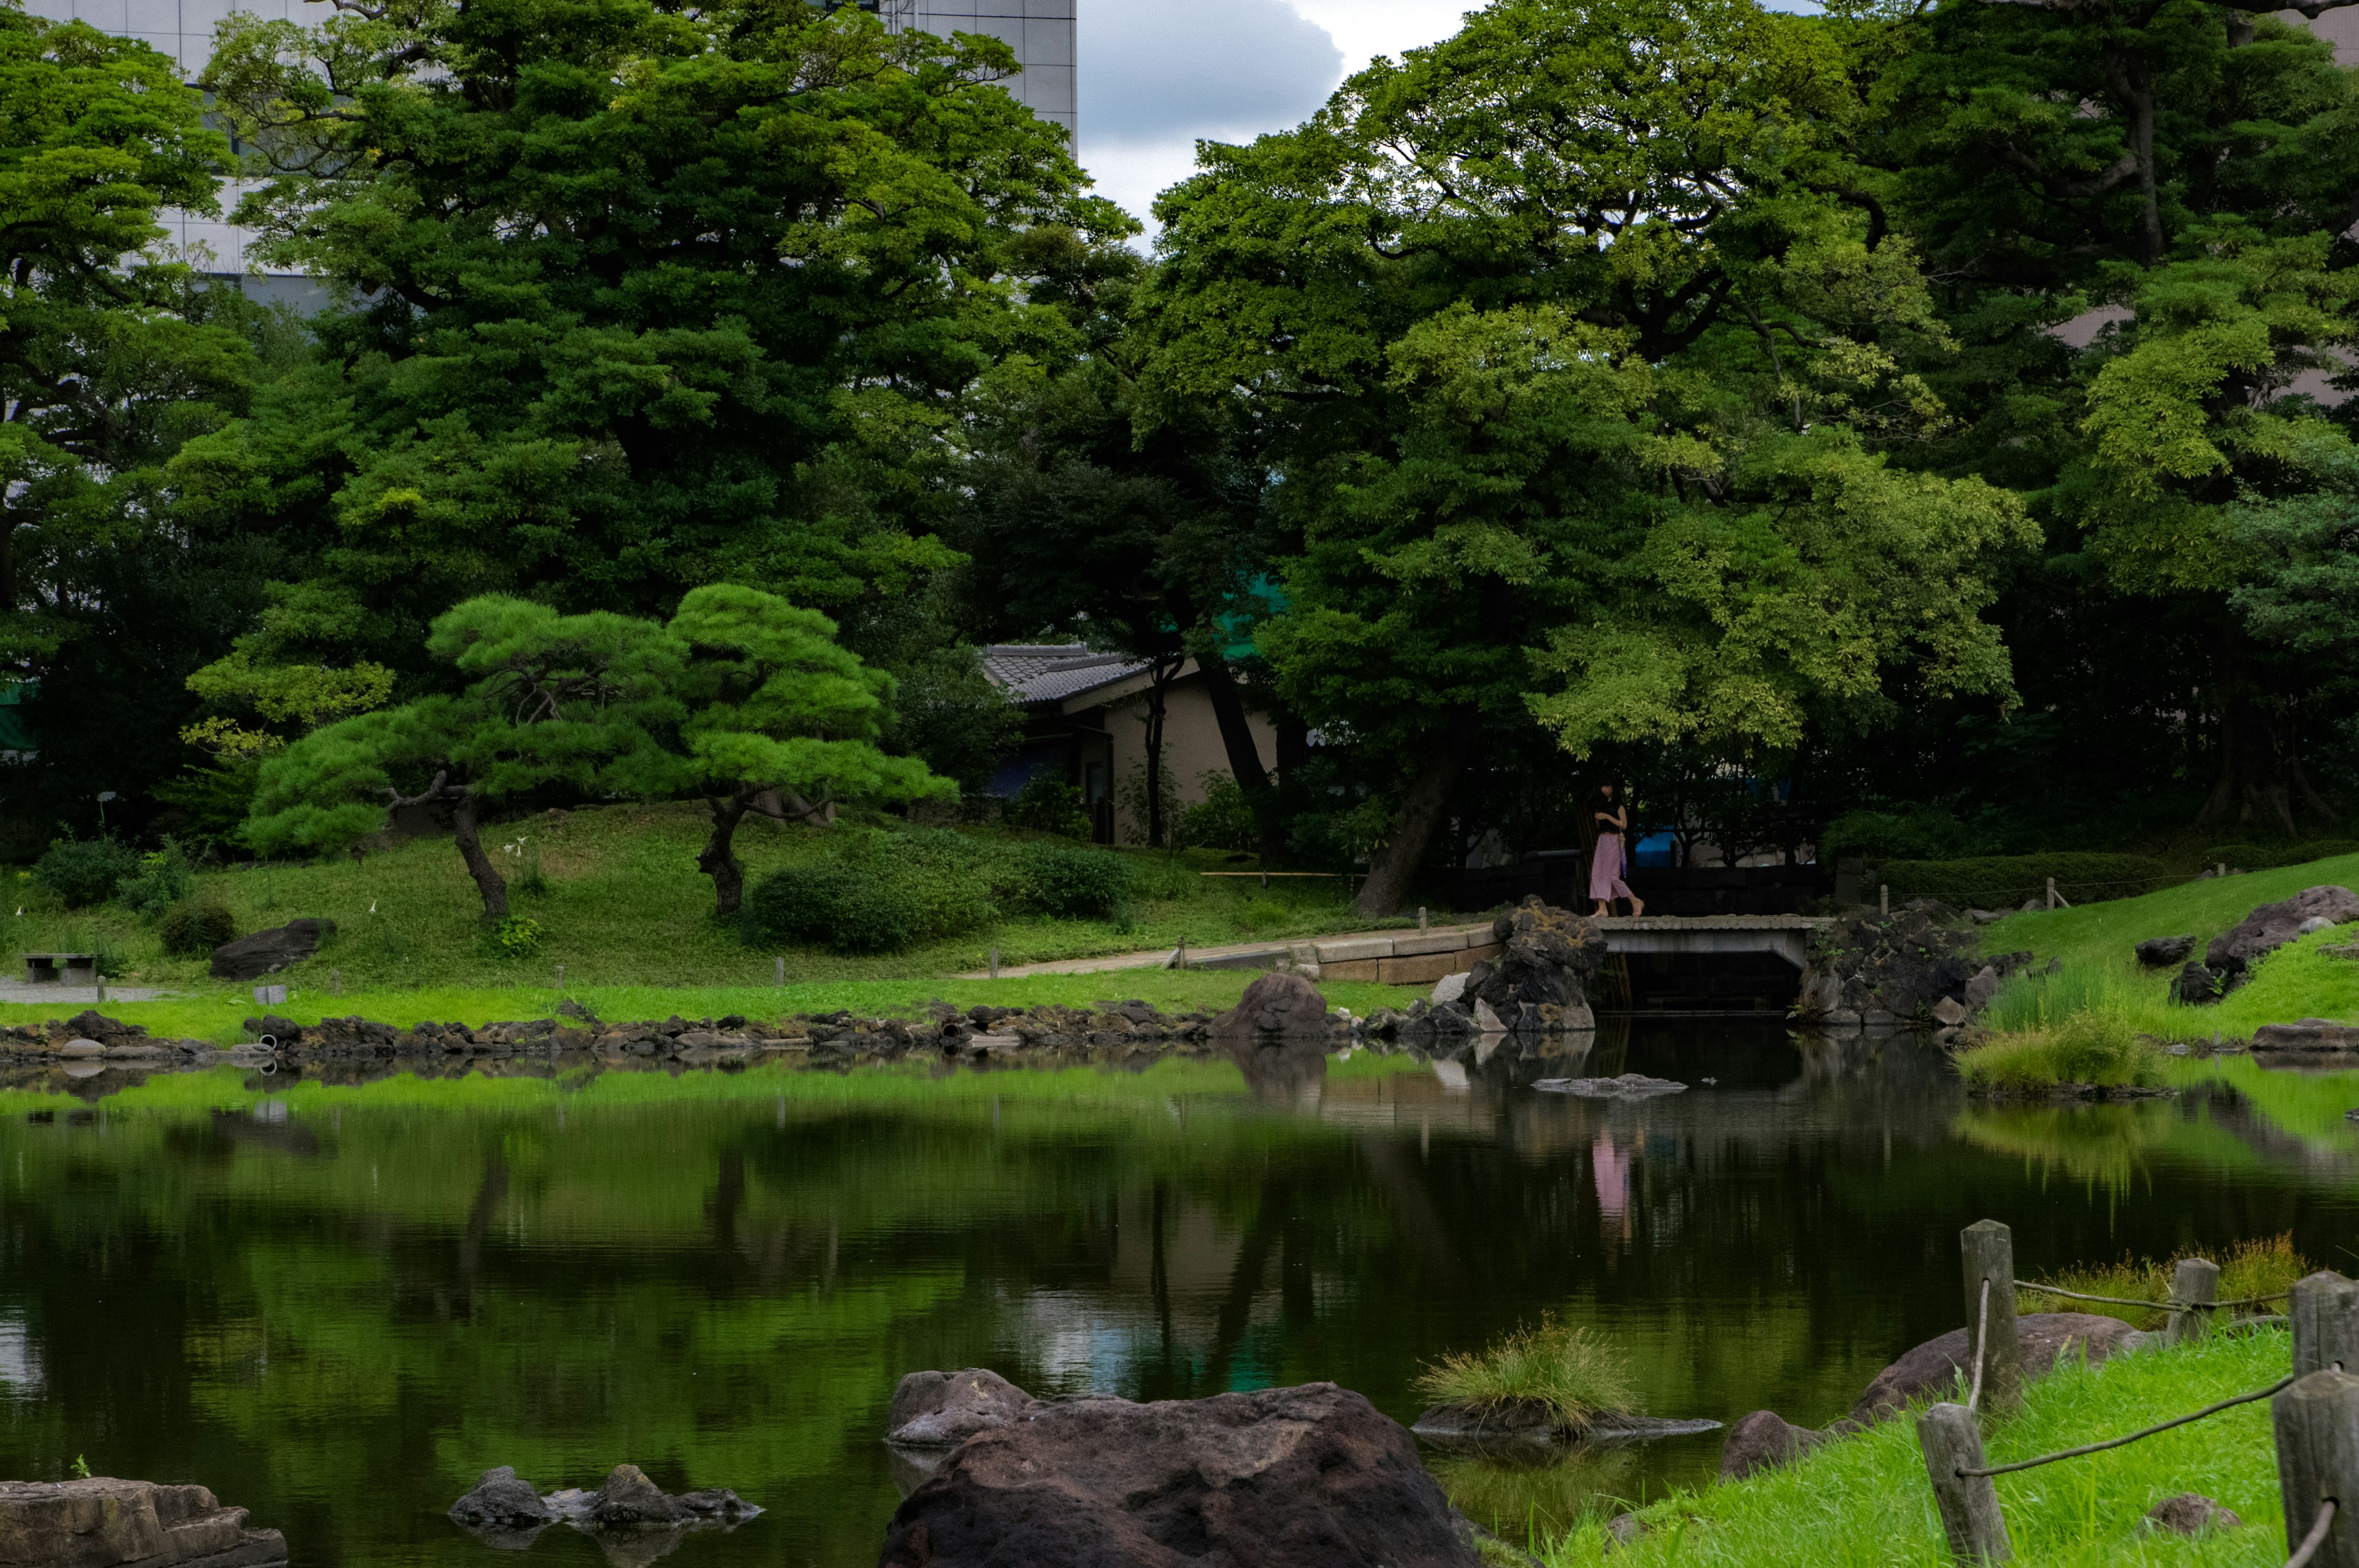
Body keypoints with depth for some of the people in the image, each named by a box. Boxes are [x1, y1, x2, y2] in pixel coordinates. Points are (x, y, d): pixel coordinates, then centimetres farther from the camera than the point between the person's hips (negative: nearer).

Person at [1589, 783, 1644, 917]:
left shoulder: (1618, 805, -6)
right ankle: (1602, 909, -4)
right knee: (1597, 874, -2)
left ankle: (1636, 902, 4)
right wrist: (1597, 817, 7)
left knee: (1613, 876, -9)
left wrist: (1607, 817, -17)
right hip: (1602, 839, 8)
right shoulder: (1603, 804, 17)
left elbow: (1624, 825, -14)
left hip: (1613, 840, -8)